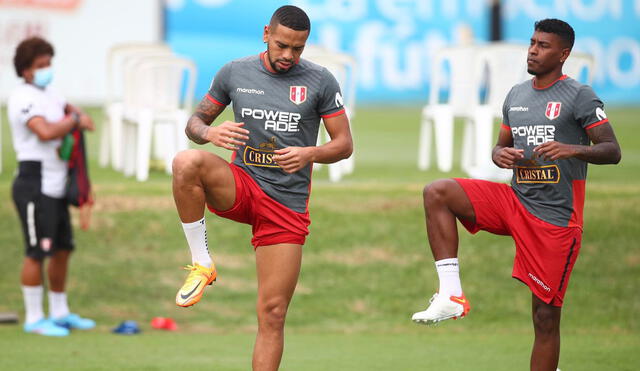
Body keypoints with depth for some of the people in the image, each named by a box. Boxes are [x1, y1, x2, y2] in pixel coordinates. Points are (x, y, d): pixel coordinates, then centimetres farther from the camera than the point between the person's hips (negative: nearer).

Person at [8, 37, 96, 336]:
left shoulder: (49, 96, 15)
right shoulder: (23, 98, -13)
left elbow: (71, 110, 33)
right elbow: (45, 132, -27)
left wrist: (79, 118, 9)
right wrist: (74, 120, -11)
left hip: (56, 187, 9)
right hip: (35, 185, -9)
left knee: (62, 250, 14)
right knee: (37, 253, -7)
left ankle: (60, 313, 25)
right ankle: (34, 319, -1)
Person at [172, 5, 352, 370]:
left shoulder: (320, 81, 0)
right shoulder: (234, 73, 2)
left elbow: (344, 144, 2)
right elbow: (195, 122, 11)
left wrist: (309, 154, -19)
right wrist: (209, 132, -14)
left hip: (288, 205, 0)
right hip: (240, 187, 0)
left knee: (273, 314, -3)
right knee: (187, 162, -33)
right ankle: (202, 264, -19)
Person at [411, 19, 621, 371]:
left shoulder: (579, 97, -6)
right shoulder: (516, 95, 13)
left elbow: (612, 152, -10)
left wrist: (573, 149, -28)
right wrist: (500, 154, -2)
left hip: (555, 218, -6)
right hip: (514, 199, 6)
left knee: (545, 315, -5)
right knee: (436, 193, -14)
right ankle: (451, 295, -17)